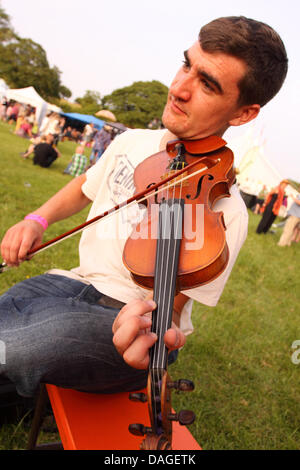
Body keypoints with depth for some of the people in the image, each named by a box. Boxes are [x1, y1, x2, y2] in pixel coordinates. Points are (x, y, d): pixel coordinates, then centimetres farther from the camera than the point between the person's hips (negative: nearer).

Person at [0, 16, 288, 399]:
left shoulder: (223, 211, -15)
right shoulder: (132, 143, 4)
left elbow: (171, 305, -14)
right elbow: (84, 187, 22)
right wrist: (38, 219, 5)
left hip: (128, 319, -5)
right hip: (79, 282, 6)